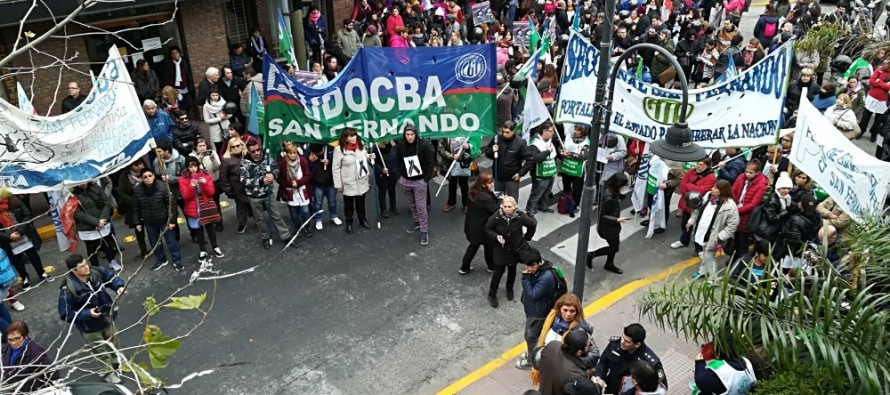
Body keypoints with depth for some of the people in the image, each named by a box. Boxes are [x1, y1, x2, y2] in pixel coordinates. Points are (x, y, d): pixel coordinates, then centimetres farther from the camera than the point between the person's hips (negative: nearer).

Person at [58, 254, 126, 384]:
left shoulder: (97, 272, -19)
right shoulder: (68, 289, -31)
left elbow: (112, 278, 2)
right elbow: (66, 314, -23)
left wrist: (119, 286, -19)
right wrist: (88, 314, -30)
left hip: (107, 318, 5)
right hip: (89, 327, -5)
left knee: (114, 343, 27)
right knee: (101, 351, 18)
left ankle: (116, 363, 55)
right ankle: (108, 371, 44)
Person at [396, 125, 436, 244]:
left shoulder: (424, 144, -15)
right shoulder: (400, 144, -5)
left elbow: (430, 162, -12)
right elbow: (399, 161, 7)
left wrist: (427, 179, -14)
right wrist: (401, 175, -1)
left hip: (420, 181, -4)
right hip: (405, 180, 4)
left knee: (421, 206, -3)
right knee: (411, 205, 19)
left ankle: (424, 231, 7)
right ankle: (417, 222, 40)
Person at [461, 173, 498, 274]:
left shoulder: (472, 191, -6)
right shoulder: (486, 197, -33)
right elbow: (496, 211, -27)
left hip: (472, 225, 7)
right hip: (483, 228, -7)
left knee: (474, 245, 26)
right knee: (489, 246, 19)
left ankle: (464, 268, 33)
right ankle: (492, 267, 42)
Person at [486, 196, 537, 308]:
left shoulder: (520, 216, -23)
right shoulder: (496, 216, -25)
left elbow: (533, 224, -4)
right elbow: (488, 229, -9)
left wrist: (526, 237, 2)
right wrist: (496, 236, -25)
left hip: (516, 248, 2)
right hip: (501, 249, -1)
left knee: (512, 269, 20)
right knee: (499, 271, 3)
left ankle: (510, 289, 46)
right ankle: (492, 293, 22)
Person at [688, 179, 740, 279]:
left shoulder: (730, 206, -22)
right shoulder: (708, 196, -1)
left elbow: (732, 225, -20)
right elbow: (699, 210, 14)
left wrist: (720, 237, -23)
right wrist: (691, 221, 16)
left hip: (712, 238, -7)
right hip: (700, 233, 7)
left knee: (709, 257, 3)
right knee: (703, 255, 24)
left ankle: (712, 278, 21)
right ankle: (703, 271, 45)